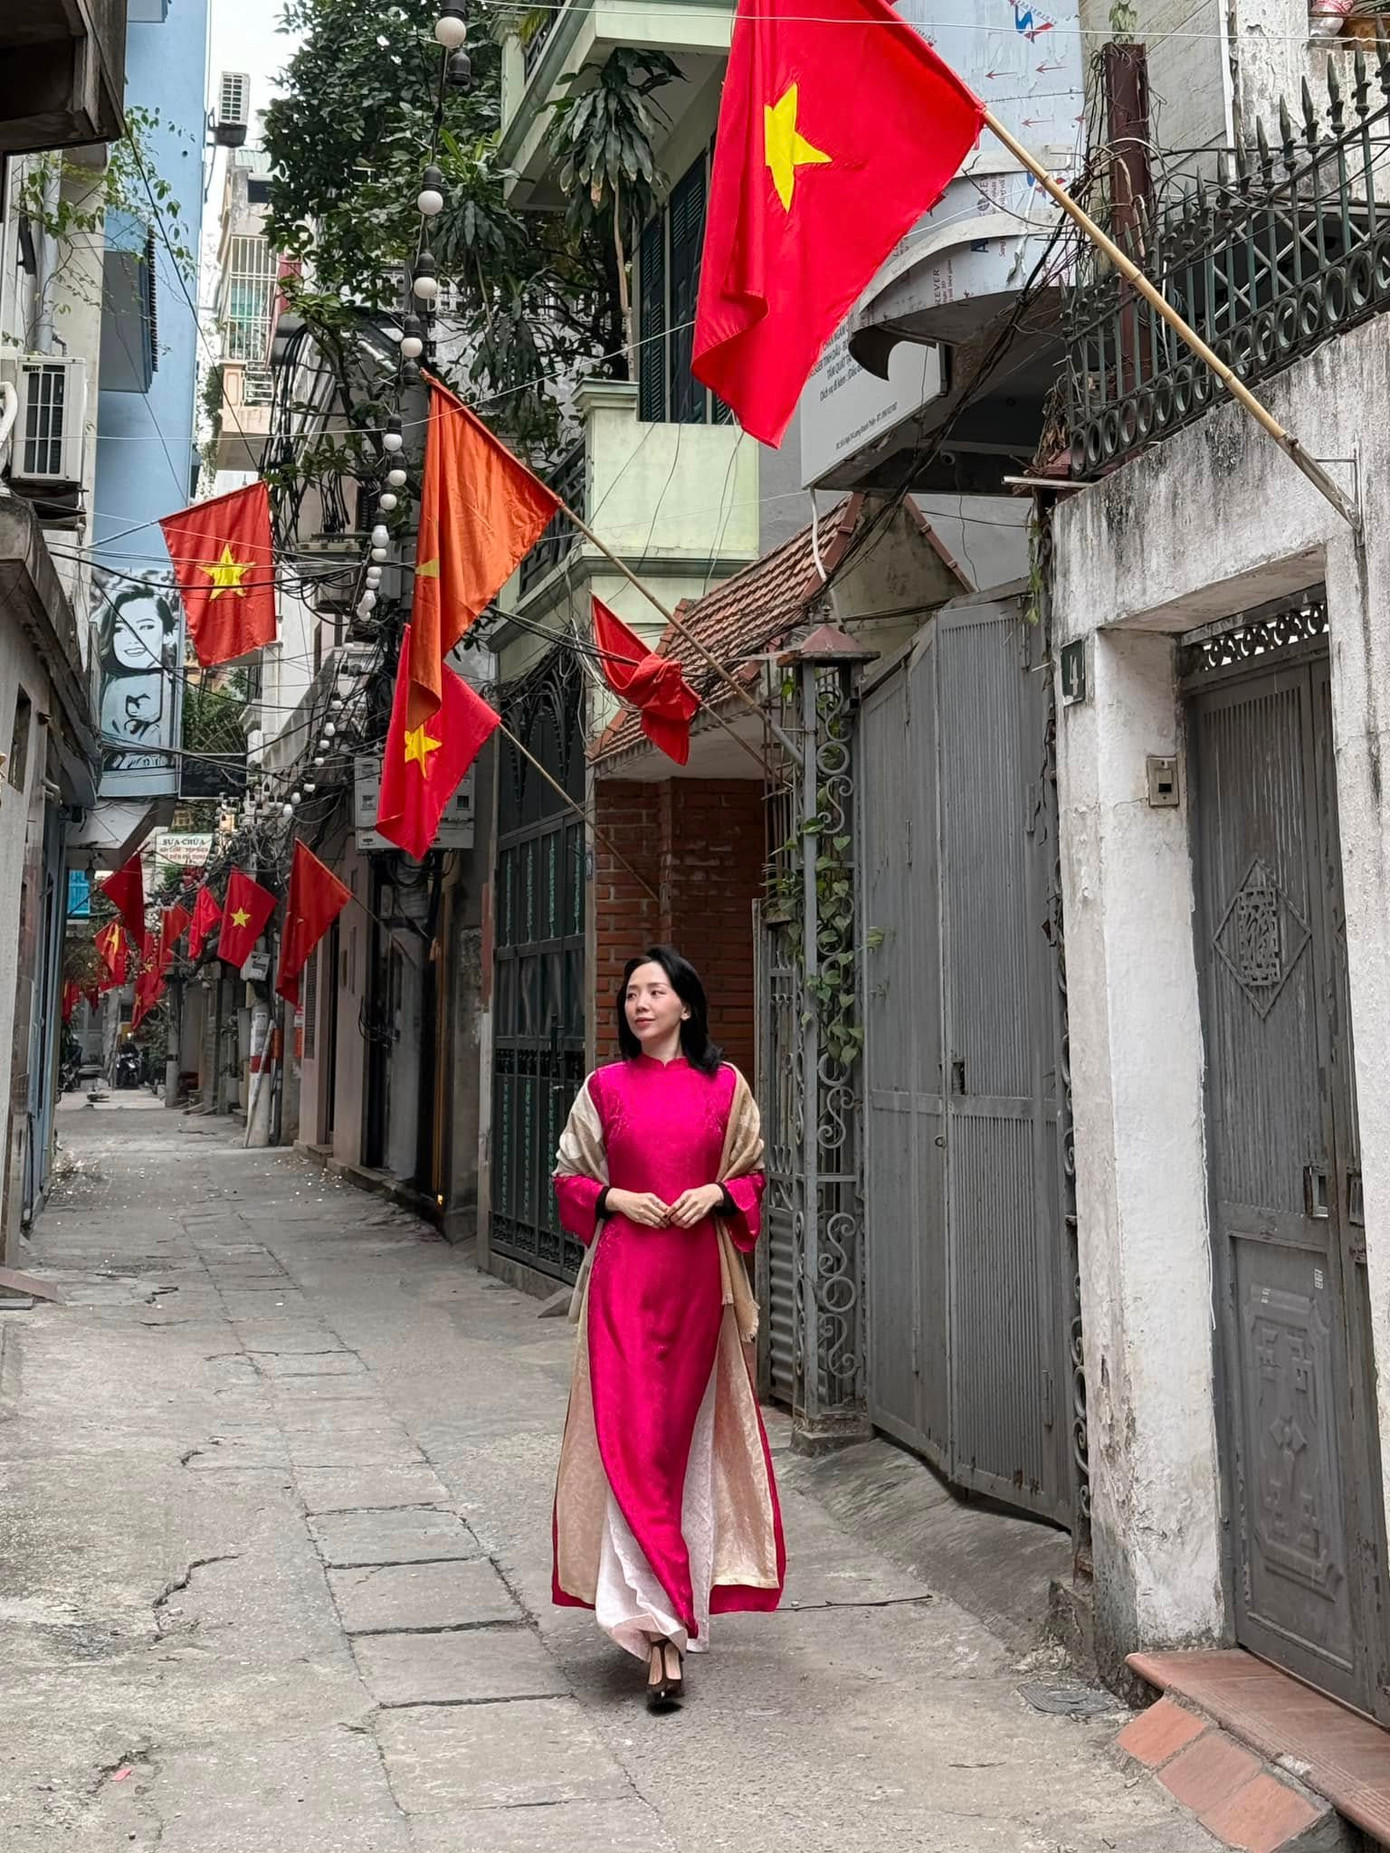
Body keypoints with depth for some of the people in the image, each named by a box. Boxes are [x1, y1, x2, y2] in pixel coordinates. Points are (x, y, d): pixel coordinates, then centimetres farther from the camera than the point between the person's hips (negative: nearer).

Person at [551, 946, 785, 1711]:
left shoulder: (724, 1085, 5)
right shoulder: (605, 1087, 5)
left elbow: (752, 1172, 12)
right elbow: (568, 1176, 10)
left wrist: (716, 1194, -8)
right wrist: (614, 1198, -8)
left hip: (700, 1277, 1)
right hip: (624, 1276, -1)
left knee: (691, 1434, 8)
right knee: (629, 1439, -8)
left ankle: (663, 1615, 25)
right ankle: (660, 1626, -7)